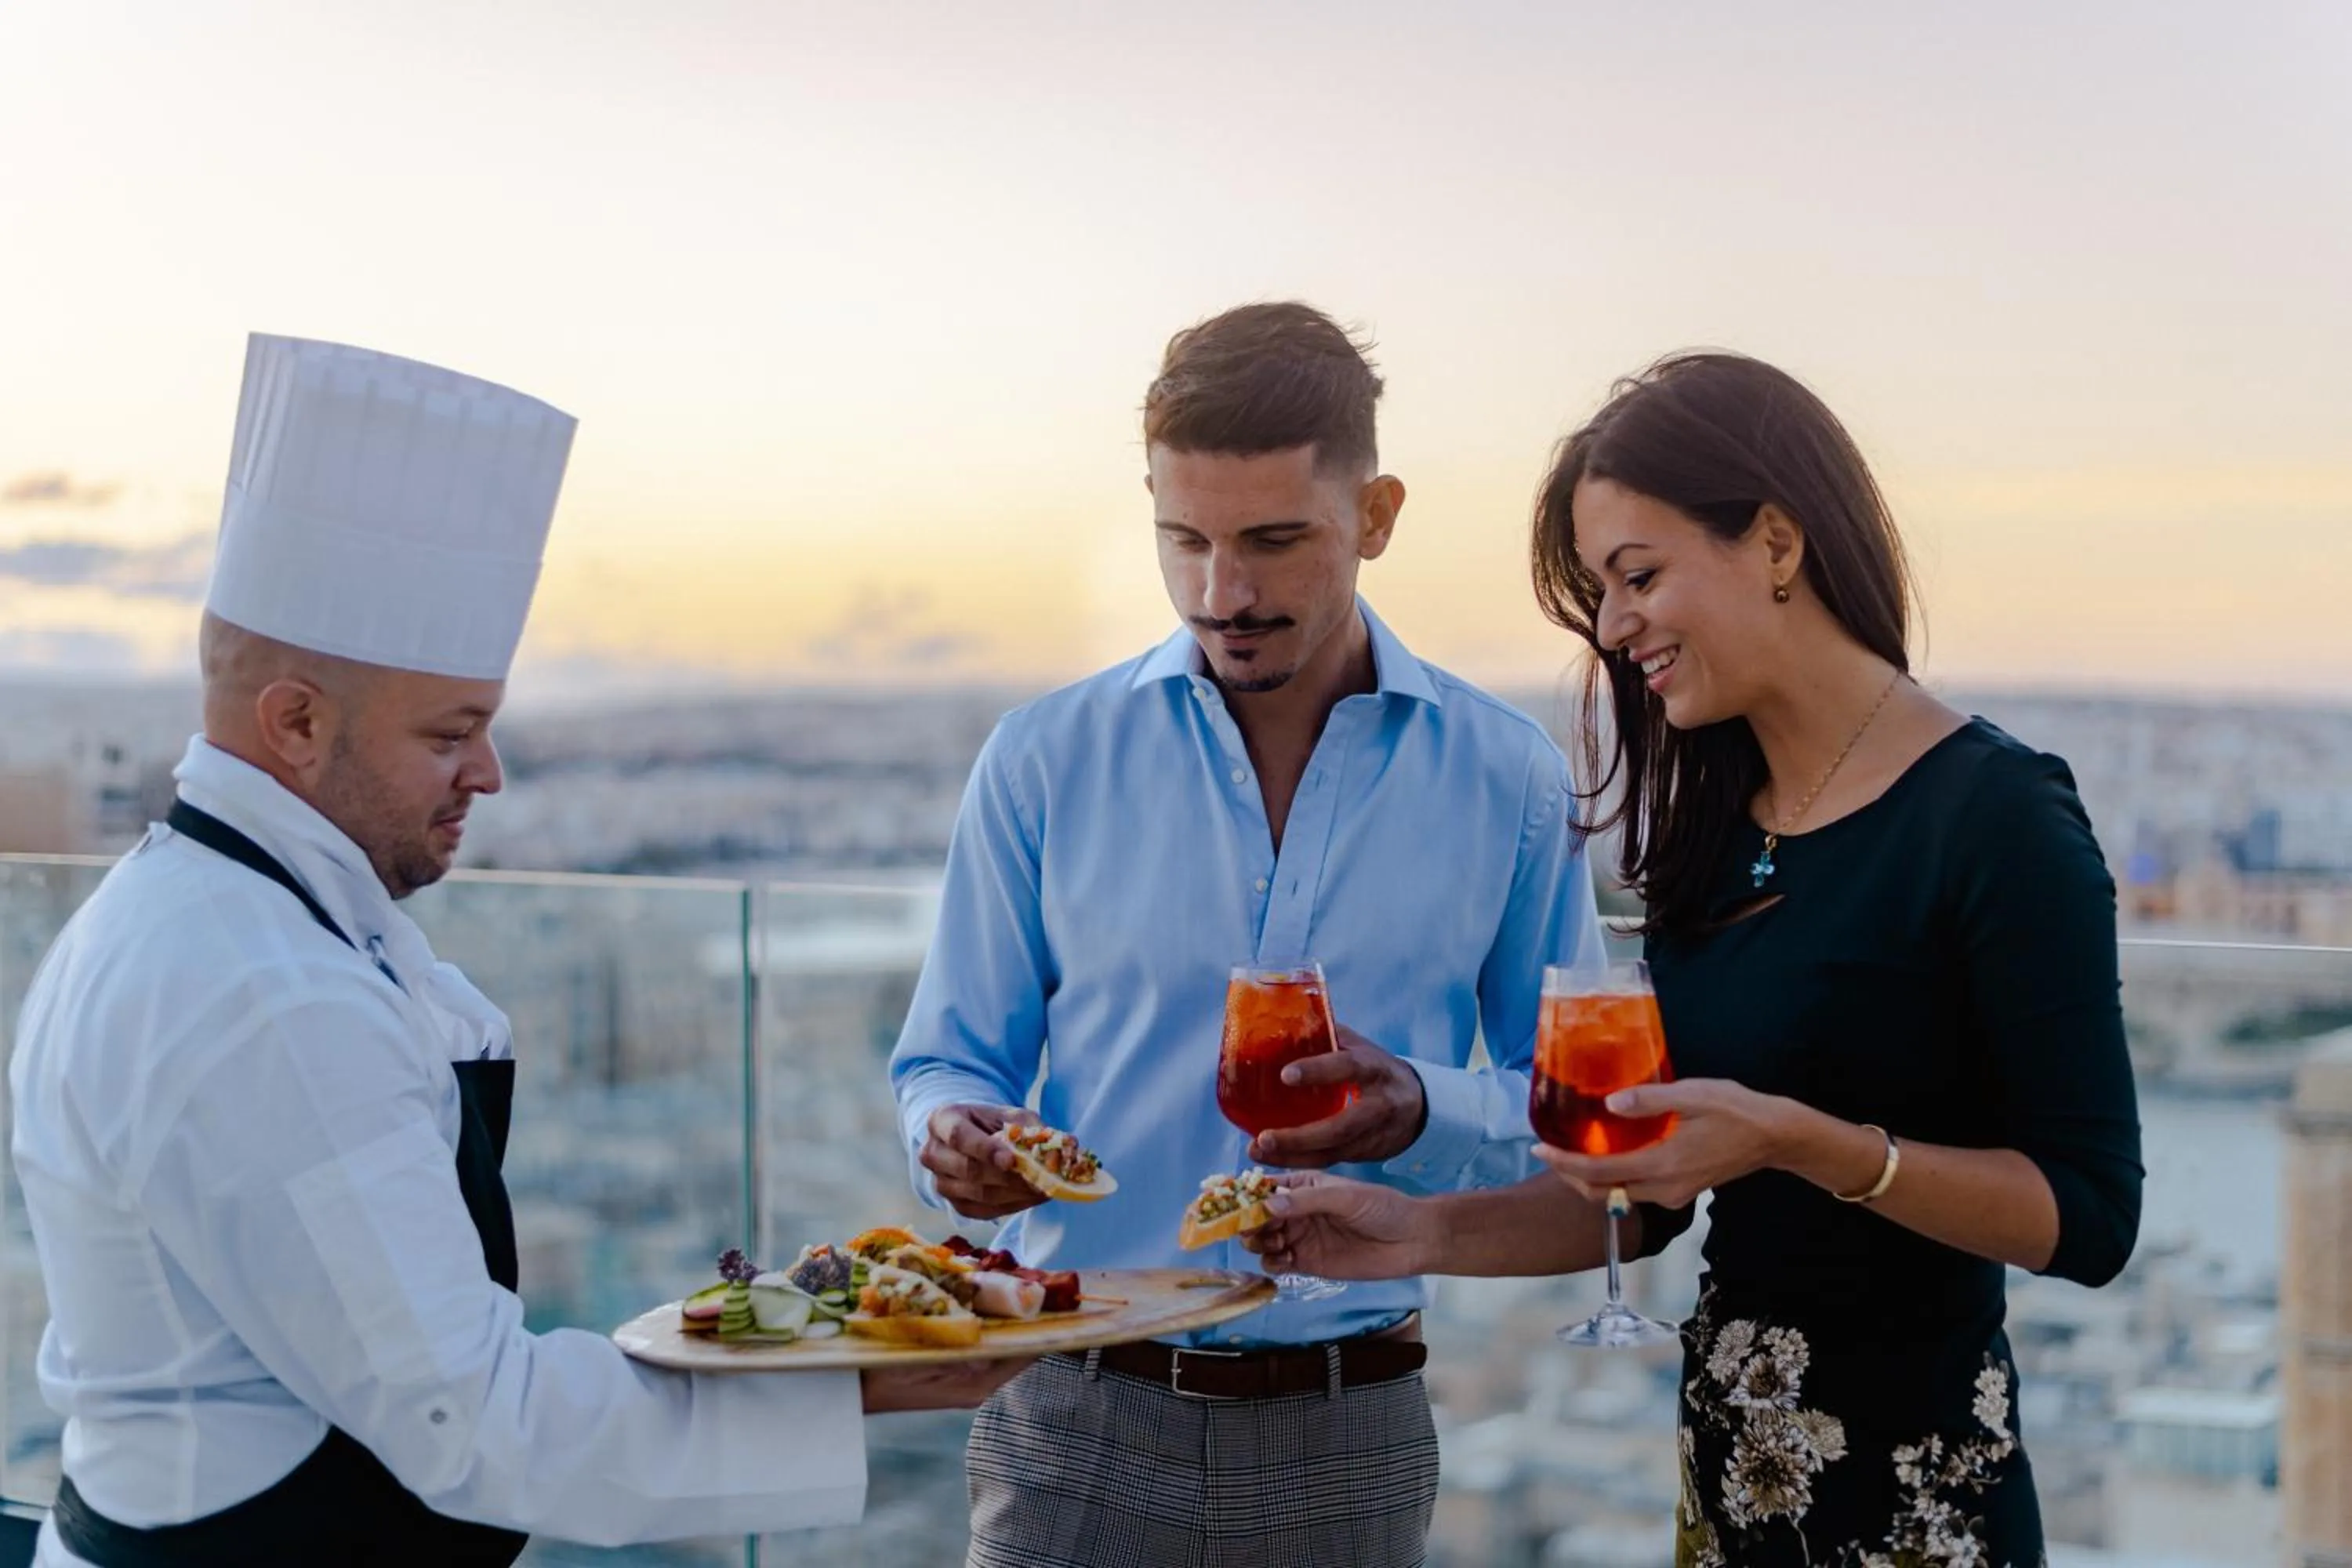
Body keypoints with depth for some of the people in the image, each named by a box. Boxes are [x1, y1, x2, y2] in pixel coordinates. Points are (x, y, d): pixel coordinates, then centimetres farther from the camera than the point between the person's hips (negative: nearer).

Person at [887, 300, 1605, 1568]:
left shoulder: (1504, 777, 0)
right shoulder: (1046, 761, -1)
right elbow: (951, 1059, 6)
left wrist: (1420, 1110, -17)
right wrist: (960, 1139, -17)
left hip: (1349, 1438, 1)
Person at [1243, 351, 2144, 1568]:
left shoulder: (1996, 815, -15)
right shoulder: (1713, 834, 6)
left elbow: (2088, 1215, -18)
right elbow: (1649, 1194, 10)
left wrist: (1794, 1137, -27)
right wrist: (1426, 1233, -3)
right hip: (1726, 1454, 7)